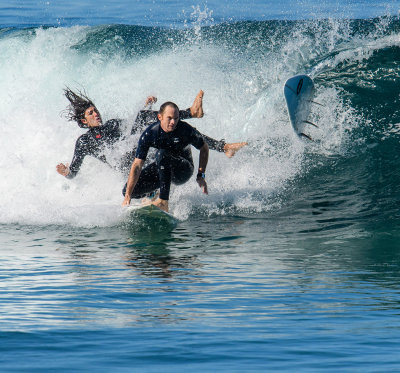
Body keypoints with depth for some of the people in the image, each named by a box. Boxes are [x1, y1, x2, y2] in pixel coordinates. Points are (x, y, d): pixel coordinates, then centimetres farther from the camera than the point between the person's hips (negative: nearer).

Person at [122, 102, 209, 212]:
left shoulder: (186, 130, -23)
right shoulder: (150, 134, -20)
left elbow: (204, 148, -4)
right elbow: (137, 165, -22)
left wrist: (201, 176, -13)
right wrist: (128, 196, -27)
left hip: (184, 171, -3)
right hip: (162, 168, 4)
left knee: (162, 153, -35)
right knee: (128, 190, -11)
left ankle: (163, 203, -39)